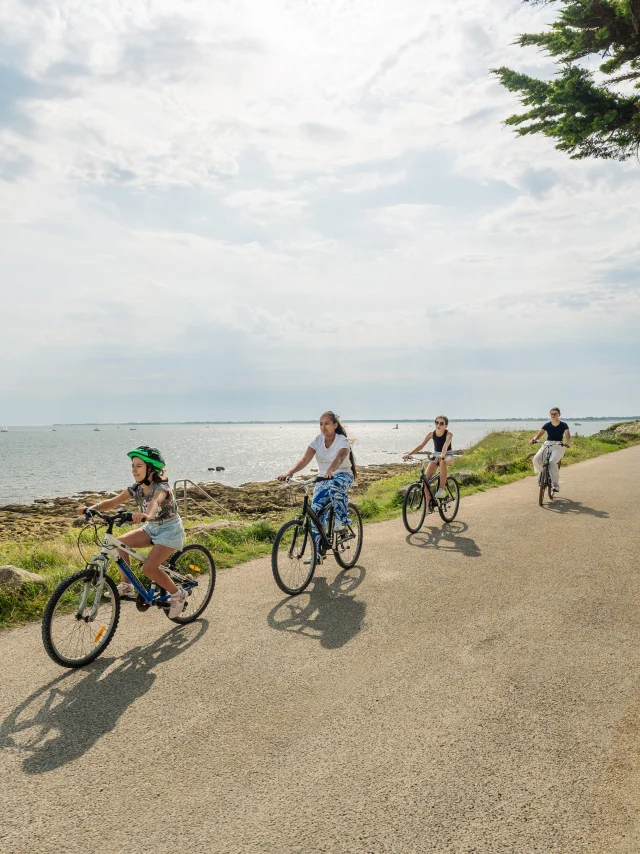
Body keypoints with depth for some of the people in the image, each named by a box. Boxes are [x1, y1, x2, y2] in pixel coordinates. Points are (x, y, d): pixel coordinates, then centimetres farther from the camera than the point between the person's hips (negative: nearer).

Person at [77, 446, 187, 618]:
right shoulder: (136, 489, -2)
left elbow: (155, 501, -47)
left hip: (170, 530, -7)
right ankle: (126, 586, 1)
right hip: (151, 528, 8)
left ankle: (178, 594, 1)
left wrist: (146, 515, -69)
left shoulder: (161, 487, -23)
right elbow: (113, 501, -11)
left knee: (149, 568, -22)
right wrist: (91, 508, -29)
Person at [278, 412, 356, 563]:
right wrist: (289, 472, -33)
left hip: (343, 476, -4)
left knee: (335, 486, -41)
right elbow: (305, 460, -15)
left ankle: (340, 523, -22)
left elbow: (339, 458, -36)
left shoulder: (342, 441, -14)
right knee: (315, 513, -9)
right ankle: (317, 553, 1)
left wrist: (330, 471, -57)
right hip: (323, 479, 5)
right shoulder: (318, 440, -3)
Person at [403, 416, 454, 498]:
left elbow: (446, 445, -39)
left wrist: (442, 455, -60)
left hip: (447, 456, -4)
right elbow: (421, 446, -13)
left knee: (442, 462, -42)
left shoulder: (449, 434, -18)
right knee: (426, 478, -14)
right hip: (436, 455, 4)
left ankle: (442, 489, -33)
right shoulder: (431, 434, -8)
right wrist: (409, 454, -26)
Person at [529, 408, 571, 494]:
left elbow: (568, 436, -10)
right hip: (547, 444, 3)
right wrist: (533, 439, -23)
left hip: (558, 446, -3)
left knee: (552, 462, -32)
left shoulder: (563, 425, 1)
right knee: (536, 459, -25)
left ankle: (555, 484, -20)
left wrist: (567, 443, -33)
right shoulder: (547, 425, 6)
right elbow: (538, 435, 0)